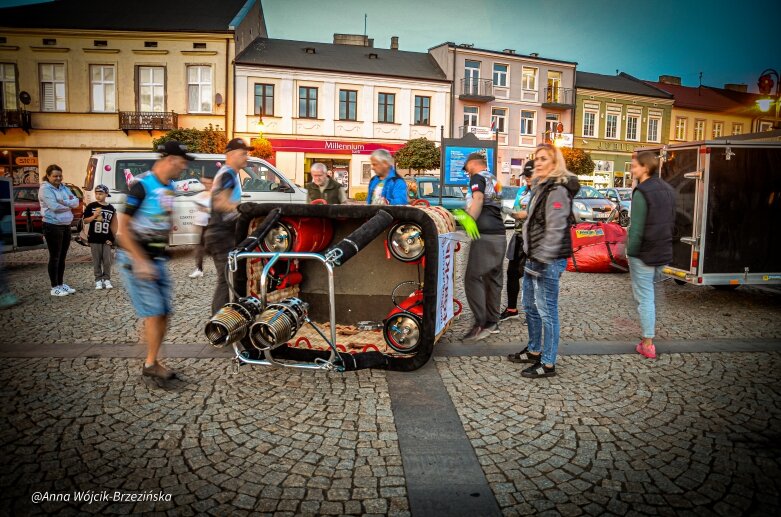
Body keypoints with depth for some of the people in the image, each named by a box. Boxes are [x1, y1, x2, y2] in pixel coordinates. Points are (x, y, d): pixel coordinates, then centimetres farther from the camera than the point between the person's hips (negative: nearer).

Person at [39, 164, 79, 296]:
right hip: (52, 226, -7)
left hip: (66, 226, 7)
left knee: (62, 257, 14)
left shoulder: (64, 188, 12)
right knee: (55, 257, -1)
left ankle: (61, 284, 24)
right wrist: (69, 204, -8)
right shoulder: (45, 189, -10)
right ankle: (55, 287, 6)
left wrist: (64, 202, -17)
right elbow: (54, 206, -23)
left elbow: (76, 201, 1)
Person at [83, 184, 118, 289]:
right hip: (94, 238, -1)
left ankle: (106, 279, 13)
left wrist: (112, 237, 1)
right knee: (97, 261, 5)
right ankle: (98, 280, 12)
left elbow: (112, 225, 8)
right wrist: (94, 216, -17)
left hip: (106, 239, 1)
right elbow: (85, 221, 0)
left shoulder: (111, 208, 4)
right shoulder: (91, 206, 0)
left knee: (107, 261, 4)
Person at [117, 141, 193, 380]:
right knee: (154, 313, -9)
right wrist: (141, 262, -21)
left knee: (165, 312, 7)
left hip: (158, 259, 8)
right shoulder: (142, 185, -16)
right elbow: (122, 228, -17)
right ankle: (151, 364, 4)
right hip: (136, 260, -8)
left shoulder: (169, 187, 8)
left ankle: (152, 361, 19)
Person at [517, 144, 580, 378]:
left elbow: (555, 230, -22)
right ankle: (534, 350, 35)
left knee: (547, 311, -3)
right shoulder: (541, 187, 16)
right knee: (530, 306, 20)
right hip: (533, 257, 11)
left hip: (548, 261, -10)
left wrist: (542, 259, -22)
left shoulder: (557, 190, -16)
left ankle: (548, 363, 7)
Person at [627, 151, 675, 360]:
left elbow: (637, 228, -19)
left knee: (644, 297, 1)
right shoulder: (668, 190, 9)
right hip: (664, 253, 7)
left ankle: (648, 344, 6)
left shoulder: (642, 193, -16)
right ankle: (648, 338, 30)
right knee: (650, 293, 21)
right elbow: (671, 221, 14)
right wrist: (663, 243, 19)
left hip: (643, 254, -7)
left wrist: (631, 251, -10)